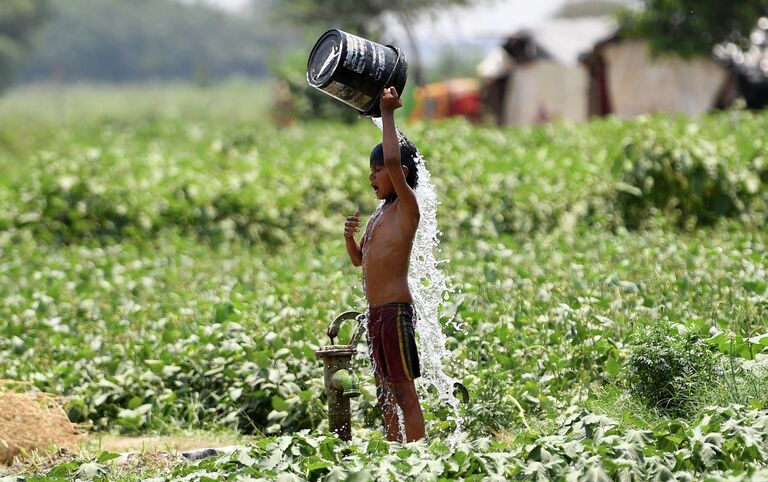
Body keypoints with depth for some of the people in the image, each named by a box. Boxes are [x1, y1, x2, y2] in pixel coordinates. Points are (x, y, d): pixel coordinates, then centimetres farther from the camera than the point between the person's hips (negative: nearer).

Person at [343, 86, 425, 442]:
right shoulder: (379, 213, 18)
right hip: (376, 312, 9)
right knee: (386, 394, 12)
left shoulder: (406, 206, -7)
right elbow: (359, 259, 28)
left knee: (404, 391, -9)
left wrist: (387, 113, -16)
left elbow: (393, 162, -24)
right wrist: (350, 236, 7)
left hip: (396, 310, -9)